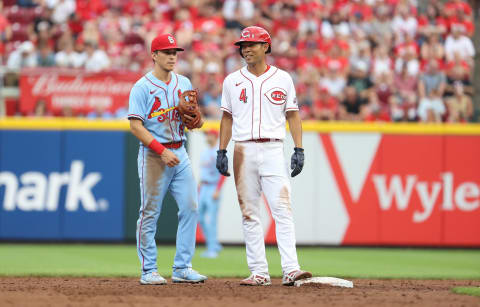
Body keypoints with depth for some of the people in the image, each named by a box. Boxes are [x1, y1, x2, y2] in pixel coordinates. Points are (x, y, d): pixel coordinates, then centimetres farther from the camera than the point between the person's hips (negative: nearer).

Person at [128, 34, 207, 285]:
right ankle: (149, 271, 2)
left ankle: (182, 268, 4)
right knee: (150, 213, -3)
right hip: (153, 154, -6)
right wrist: (162, 151, -20)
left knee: (190, 207, -1)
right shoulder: (142, 87, -6)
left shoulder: (184, 84, 12)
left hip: (180, 152, 6)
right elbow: (136, 126, -13)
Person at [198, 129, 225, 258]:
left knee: (211, 219, -10)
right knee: (200, 217, 7)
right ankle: (214, 245, 16)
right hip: (204, 188, 9)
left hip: (214, 188, -9)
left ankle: (213, 249, -6)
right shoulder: (205, 153, 17)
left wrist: (217, 190, -22)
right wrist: (199, 189, 20)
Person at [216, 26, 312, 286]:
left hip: (273, 150, -2)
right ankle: (259, 273, 4)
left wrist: (299, 150, -1)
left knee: (282, 209, -12)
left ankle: (290, 269, -19)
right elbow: (227, 118, 14)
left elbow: (293, 116, 7)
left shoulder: (282, 79, 6)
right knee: (249, 214, 2)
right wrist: (221, 152, 6)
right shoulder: (232, 81, 10)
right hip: (243, 151, 2)